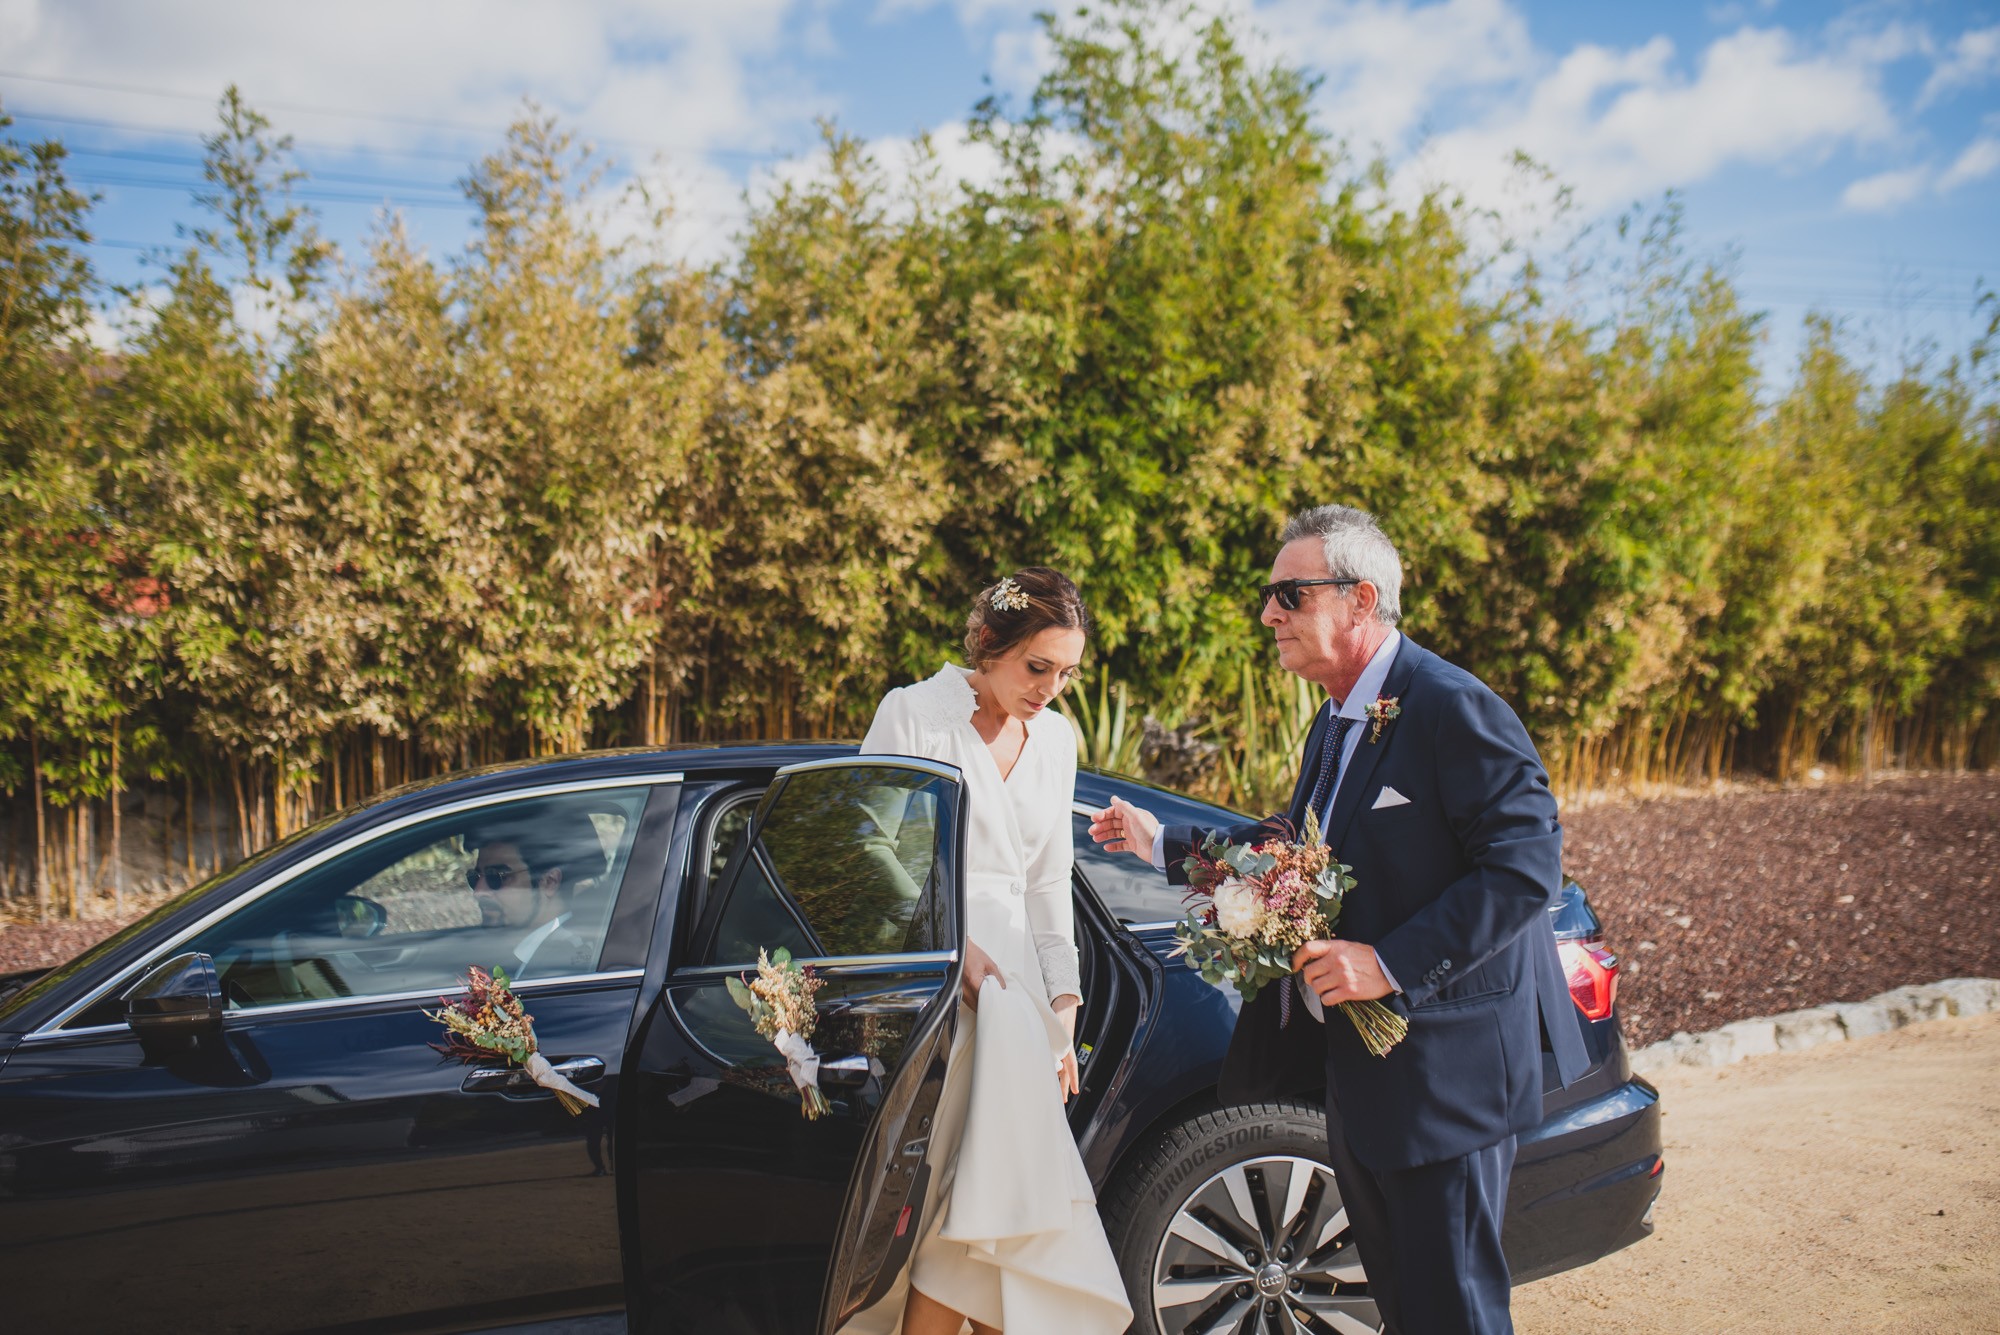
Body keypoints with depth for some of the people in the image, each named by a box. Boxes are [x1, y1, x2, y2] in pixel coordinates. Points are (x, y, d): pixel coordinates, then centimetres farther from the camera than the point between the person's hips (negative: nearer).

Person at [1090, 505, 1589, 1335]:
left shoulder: (1453, 708, -18)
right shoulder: (1337, 721, 12)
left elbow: (1525, 865, -24)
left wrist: (1392, 964, -27)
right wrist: (1165, 846, 16)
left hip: (1443, 1067, -9)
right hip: (1358, 1064, 10)